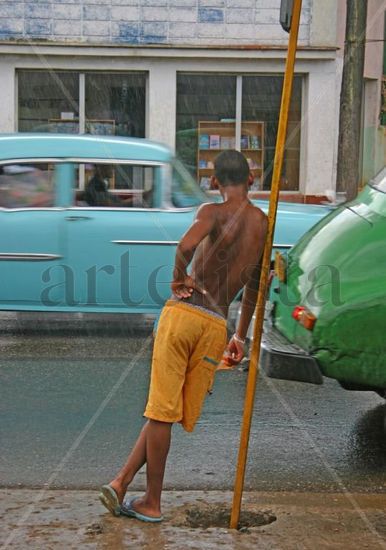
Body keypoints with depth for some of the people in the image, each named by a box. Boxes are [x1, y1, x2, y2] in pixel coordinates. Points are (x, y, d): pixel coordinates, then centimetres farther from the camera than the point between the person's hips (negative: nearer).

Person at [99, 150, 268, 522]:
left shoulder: (213, 212, -2)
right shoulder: (264, 226, 15)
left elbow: (187, 244, -27)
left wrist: (179, 278, -7)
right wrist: (240, 337, 36)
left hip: (181, 313, -3)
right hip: (215, 326, 3)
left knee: (162, 410, 4)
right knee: (164, 411, 14)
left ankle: (152, 503, 11)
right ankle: (122, 481, 12)